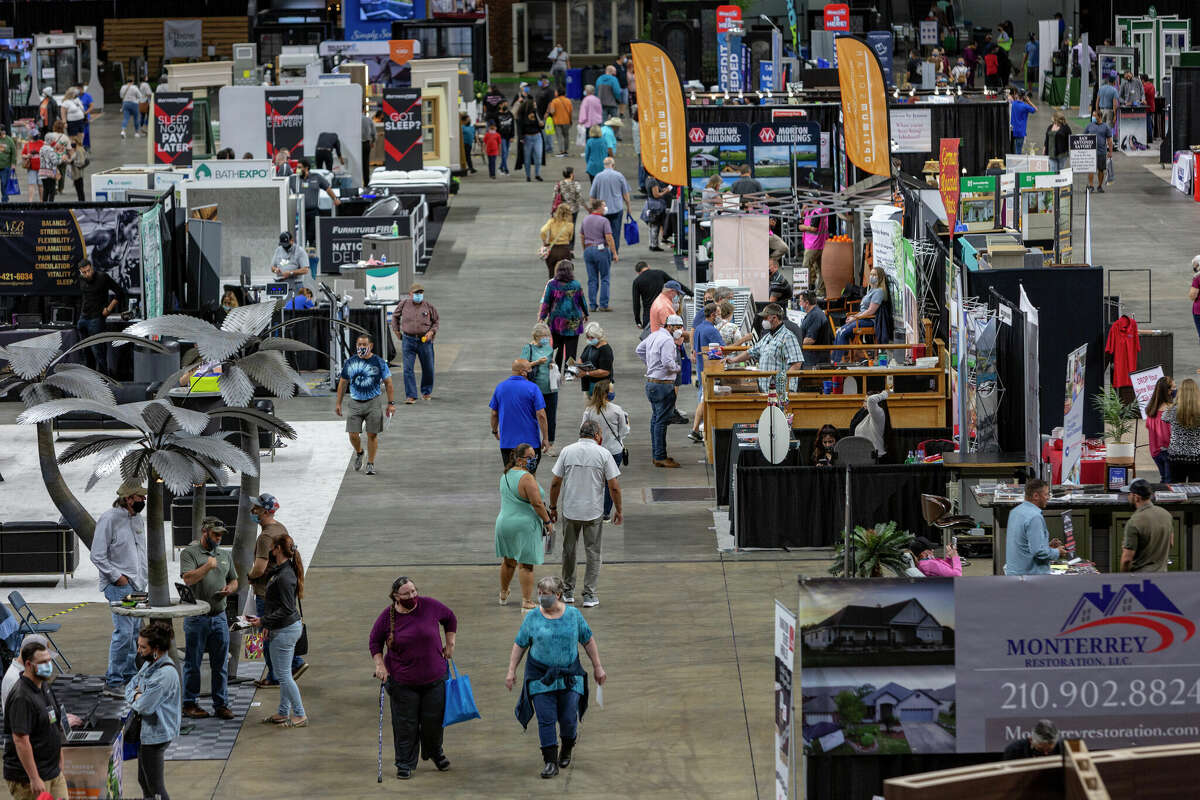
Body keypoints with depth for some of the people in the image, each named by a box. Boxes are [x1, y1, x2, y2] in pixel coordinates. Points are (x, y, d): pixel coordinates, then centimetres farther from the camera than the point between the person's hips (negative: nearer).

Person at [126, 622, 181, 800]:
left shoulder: (165, 675, -26)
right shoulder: (149, 664, 5)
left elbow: (144, 707, -25)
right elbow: (130, 687, 12)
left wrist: (134, 699, -3)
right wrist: (137, 696, -11)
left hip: (155, 736, -10)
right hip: (146, 732, 10)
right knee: (144, 782, 21)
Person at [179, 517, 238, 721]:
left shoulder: (224, 555, 16)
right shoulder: (189, 553, -3)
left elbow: (234, 580, 23)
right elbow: (188, 578, -16)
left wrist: (229, 589, 2)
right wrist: (208, 566, -18)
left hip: (219, 617, 5)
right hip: (196, 618, -5)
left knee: (220, 665, 6)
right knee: (193, 663, 2)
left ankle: (221, 704, 12)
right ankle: (189, 703, 10)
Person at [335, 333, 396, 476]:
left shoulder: (379, 362, -3)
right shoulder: (350, 362, 3)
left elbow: (388, 383, 1)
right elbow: (343, 383, 12)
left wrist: (391, 403, -3)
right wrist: (339, 403, 11)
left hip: (373, 402, -2)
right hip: (355, 403, 2)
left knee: (372, 434, -1)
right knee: (353, 434, -3)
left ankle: (371, 464, 12)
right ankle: (358, 453, 29)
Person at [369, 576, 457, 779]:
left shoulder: (429, 606, -8)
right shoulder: (387, 617, -10)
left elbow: (450, 618, 12)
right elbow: (374, 642, 4)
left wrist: (450, 643, 6)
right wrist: (380, 665, -7)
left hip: (434, 677, 1)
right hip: (402, 682, -1)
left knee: (434, 719, 11)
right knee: (405, 724, 1)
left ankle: (435, 753, 37)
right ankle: (405, 764, 15)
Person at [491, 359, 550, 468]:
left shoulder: (500, 387, 2)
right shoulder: (532, 388, -11)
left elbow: (494, 414, 7)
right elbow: (541, 415, -13)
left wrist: (495, 431, 24)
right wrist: (545, 438, -7)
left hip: (506, 442, 3)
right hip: (530, 441, -3)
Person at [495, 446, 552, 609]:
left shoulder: (505, 475, 6)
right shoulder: (526, 478, -20)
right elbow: (537, 503, -22)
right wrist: (547, 521, -10)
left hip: (504, 522, 8)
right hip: (525, 525, -8)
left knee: (508, 562, 23)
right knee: (525, 564, -3)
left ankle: (503, 596, 38)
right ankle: (526, 602, -3)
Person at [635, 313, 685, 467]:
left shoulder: (654, 335, 12)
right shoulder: (667, 340, -18)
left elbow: (640, 350, 25)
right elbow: (668, 363, -27)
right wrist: (678, 368, -7)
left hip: (651, 383, 10)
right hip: (663, 384, -10)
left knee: (655, 419, 16)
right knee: (661, 421, -7)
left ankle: (656, 454, 22)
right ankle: (660, 457, -6)